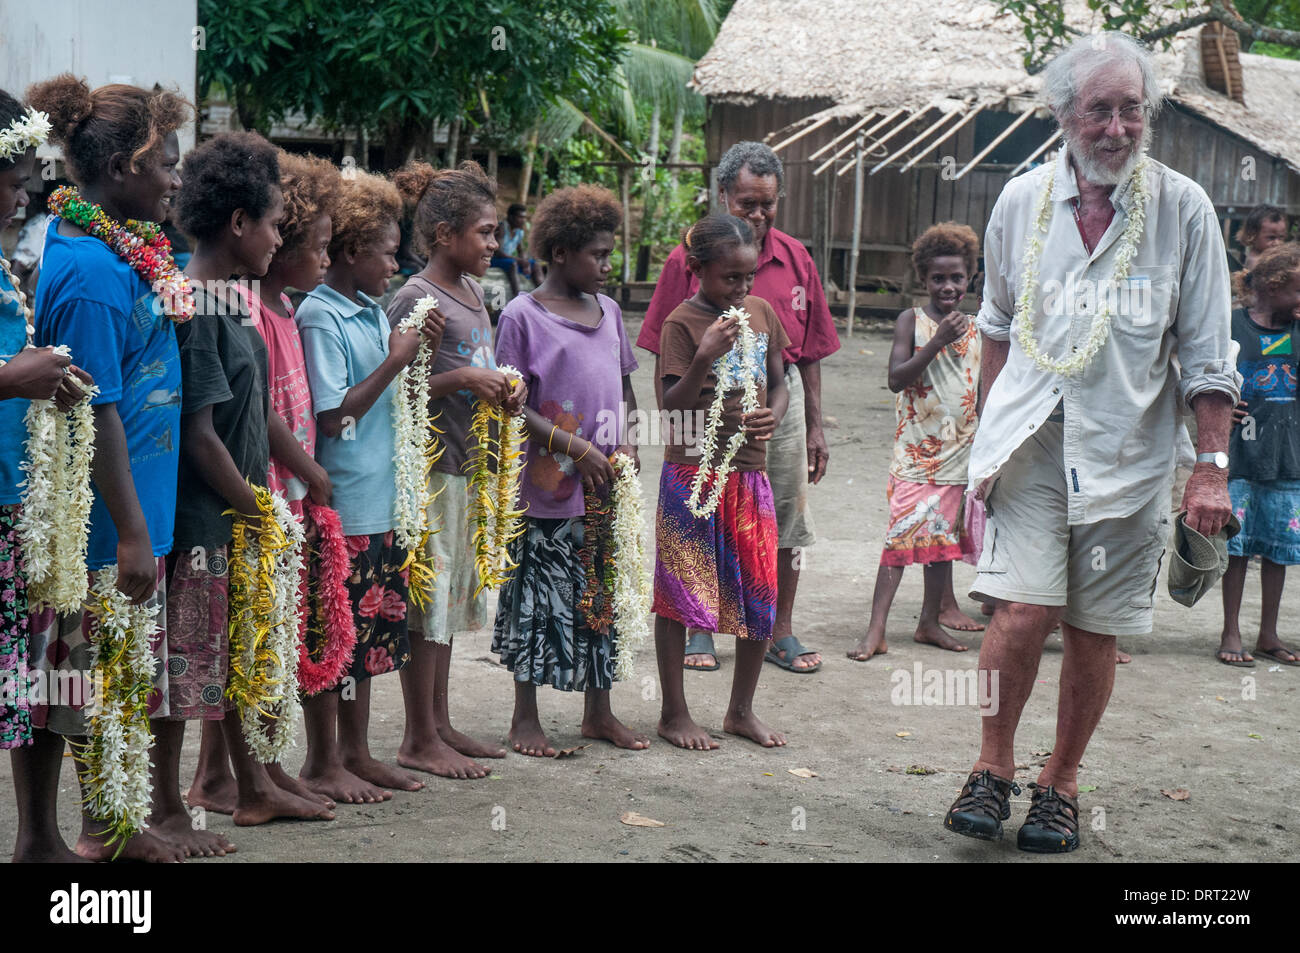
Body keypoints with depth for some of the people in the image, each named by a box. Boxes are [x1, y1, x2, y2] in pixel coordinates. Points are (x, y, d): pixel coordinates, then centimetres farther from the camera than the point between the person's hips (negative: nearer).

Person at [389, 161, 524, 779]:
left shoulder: (471, 290, 13)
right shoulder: (414, 299, -14)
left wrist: (503, 391, 4)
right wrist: (463, 380, -21)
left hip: (466, 467, 9)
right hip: (429, 467, -9)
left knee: (450, 598, 14)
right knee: (425, 601, -3)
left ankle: (440, 725, 24)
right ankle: (419, 740, 5)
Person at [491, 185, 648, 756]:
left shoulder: (608, 312, 10)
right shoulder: (523, 317, -8)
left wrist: (624, 442, 0)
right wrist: (575, 449, -16)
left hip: (604, 489, 6)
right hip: (546, 489, -6)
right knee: (536, 599, 2)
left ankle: (598, 712, 24)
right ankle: (525, 719, 15)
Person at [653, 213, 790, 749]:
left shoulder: (762, 313, 8)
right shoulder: (682, 323, -9)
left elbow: (778, 383, 17)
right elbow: (672, 407, -13)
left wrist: (773, 415, -4)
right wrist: (705, 357, -26)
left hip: (749, 470, 5)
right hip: (693, 473, -5)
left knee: (761, 597, 6)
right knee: (680, 592, 2)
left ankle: (741, 710, 21)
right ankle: (674, 712, 15)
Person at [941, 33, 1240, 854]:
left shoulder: (1183, 209, -2)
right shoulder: (1023, 202, 4)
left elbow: (1207, 355, 0)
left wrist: (1212, 466, -5)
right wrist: (991, 434, 18)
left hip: (1129, 454, -1)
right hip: (1033, 441, 1)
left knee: (1094, 631, 5)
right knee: (1023, 609, -12)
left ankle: (1061, 786, 22)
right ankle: (994, 768, 8)